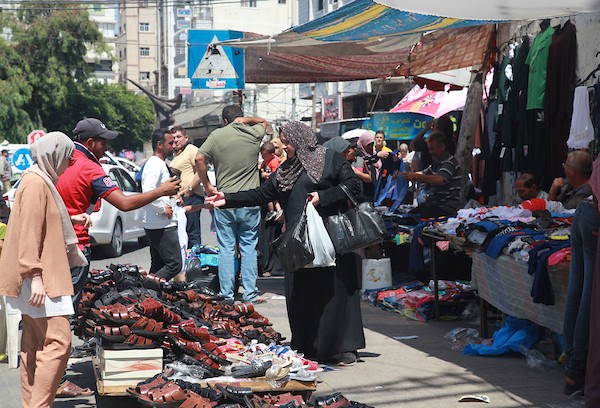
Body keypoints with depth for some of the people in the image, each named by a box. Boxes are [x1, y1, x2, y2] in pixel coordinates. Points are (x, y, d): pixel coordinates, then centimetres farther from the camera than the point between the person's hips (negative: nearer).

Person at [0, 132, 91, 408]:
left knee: (35, 344, 11)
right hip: (41, 279, -11)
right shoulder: (36, 183, -15)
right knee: (58, 343, -14)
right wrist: (36, 277, -25)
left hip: (40, 277, 11)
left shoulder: (42, 181, 16)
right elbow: (29, 232, -21)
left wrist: (71, 220, 20)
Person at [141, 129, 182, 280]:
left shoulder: (159, 163, 20)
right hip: (162, 225, -11)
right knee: (174, 265, -12)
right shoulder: (156, 164, -14)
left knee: (158, 266, 12)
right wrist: (163, 208, -19)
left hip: (154, 226, 11)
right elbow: (148, 191, -29)